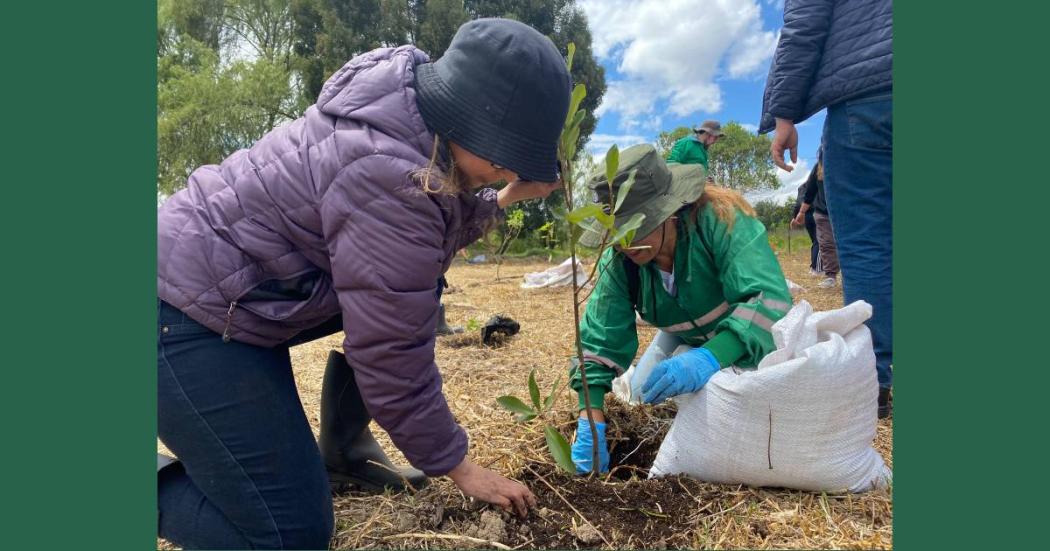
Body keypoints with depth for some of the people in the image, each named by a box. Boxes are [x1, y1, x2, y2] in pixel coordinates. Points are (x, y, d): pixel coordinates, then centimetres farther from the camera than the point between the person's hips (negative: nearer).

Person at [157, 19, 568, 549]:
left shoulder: (418, 116, -1)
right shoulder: (392, 177, -29)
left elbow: (438, 226, 17)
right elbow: (393, 357, -23)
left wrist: (503, 199, 4)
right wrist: (458, 467, -11)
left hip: (243, 284, 9)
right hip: (192, 315, -9)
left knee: (421, 290, 6)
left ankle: (343, 450, 17)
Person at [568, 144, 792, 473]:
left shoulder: (721, 220, -39)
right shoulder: (617, 259, -26)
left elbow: (770, 300, -49)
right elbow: (601, 338, -28)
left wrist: (710, 359, -65)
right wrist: (591, 422, -40)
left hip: (752, 333, -4)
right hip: (686, 334, 4)